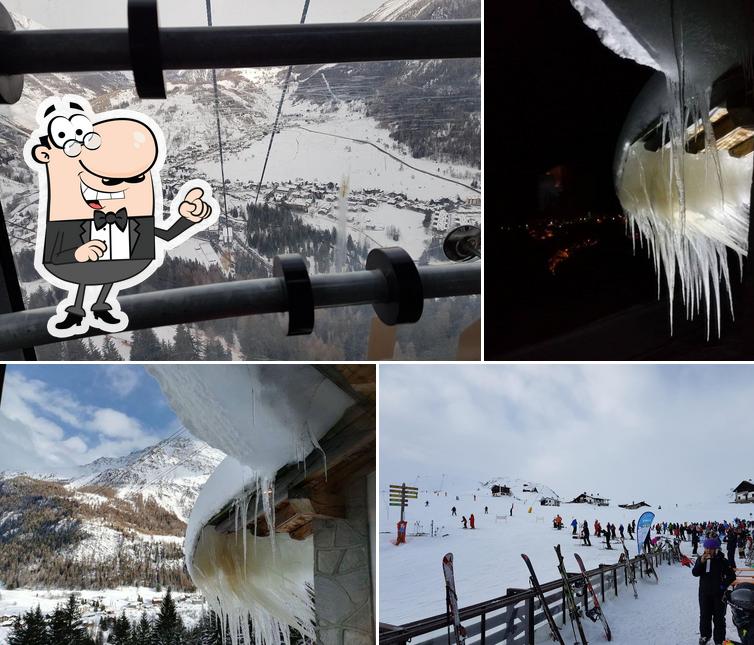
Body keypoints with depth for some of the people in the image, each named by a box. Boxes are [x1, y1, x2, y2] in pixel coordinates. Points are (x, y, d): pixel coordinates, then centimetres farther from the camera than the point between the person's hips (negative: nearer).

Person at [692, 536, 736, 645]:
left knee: (719, 617, 4)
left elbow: (732, 576, -4)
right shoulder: (701, 559, -1)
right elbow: (695, 573, -10)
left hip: (718, 593, -3)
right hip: (704, 593, 3)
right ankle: (704, 635, 29)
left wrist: (724, 585, -12)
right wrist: (701, 562, -22)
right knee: (704, 615, 13)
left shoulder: (722, 561, -10)